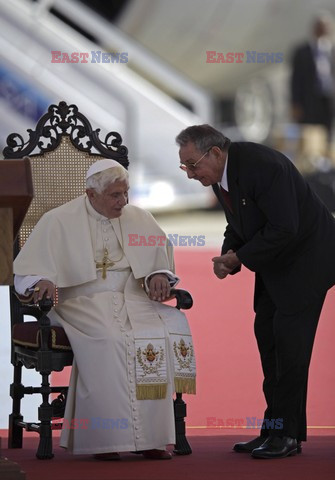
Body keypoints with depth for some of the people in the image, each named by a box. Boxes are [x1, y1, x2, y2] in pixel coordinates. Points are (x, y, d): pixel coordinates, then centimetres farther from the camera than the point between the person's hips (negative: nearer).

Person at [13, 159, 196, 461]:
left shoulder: (140, 219, 14)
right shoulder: (59, 221, 3)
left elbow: (162, 262, 19)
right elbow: (26, 273, 1)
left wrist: (159, 276, -5)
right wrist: (43, 281, -22)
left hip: (132, 300, 4)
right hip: (83, 303, -4)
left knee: (172, 325, -27)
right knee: (110, 339, -37)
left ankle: (150, 436, -27)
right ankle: (106, 439, -32)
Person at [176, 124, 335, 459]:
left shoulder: (262, 165, -28)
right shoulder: (220, 174, 0)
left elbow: (284, 228, -30)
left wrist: (239, 258, -21)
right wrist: (228, 256, -8)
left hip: (306, 253, -9)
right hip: (275, 258, 9)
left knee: (289, 339, -11)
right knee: (267, 335, 7)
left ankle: (287, 434, -7)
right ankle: (274, 430, 13)